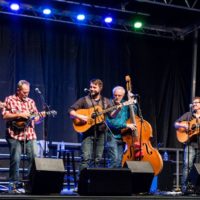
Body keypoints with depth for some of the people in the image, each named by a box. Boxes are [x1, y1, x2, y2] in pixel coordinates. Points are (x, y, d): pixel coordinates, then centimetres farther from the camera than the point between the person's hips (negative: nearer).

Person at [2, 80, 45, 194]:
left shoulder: (30, 101, 17)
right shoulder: (10, 100, 5)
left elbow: (36, 119, 15)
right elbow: (5, 116, -5)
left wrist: (41, 116, -7)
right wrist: (19, 115, -13)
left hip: (30, 135, 4)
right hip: (14, 135, -4)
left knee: (35, 158, -5)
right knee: (15, 160, -5)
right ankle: (14, 185, 4)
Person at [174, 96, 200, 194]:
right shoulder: (188, 115, 11)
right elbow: (176, 124, 8)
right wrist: (183, 125, -10)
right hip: (190, 143, -2)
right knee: (188, 164, -13)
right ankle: (185, 186, -11)